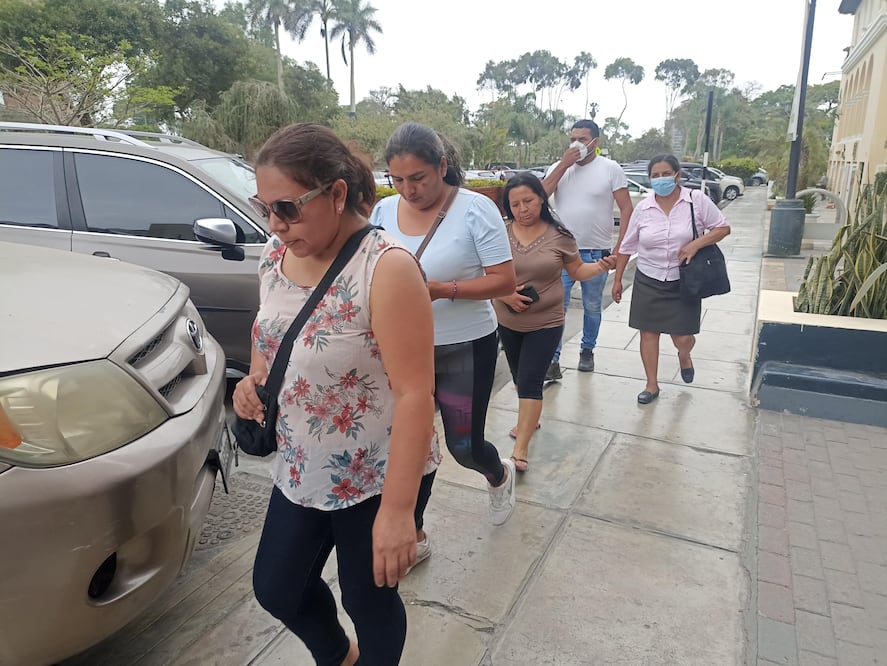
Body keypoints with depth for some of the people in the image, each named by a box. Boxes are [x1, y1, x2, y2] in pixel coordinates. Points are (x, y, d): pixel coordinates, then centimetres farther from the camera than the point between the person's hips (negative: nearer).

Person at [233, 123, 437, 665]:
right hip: (300, 469, 8)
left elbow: (414, 392, -26)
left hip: (373, 475, -7)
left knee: (368, 599, 14)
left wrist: (397, 509, -25)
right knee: (275, 587, 22)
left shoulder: (387, 267, -25)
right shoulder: (276, 256, -2)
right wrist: (255, 378, -7)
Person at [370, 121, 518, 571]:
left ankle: (499, 475, 45)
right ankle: (413, 536, 30)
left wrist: (442, 290, -28)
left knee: (464, 446, 7)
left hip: (465, 349, -4)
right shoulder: (384, 211, -1)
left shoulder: (475, 209, -14)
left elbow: (505, 281, -15)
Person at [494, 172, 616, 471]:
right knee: (519, 378, 20)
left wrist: (600, 267, -15)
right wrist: (505, 294, -18)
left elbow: (577, 271, 3)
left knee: (530, 382, -6)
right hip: (508, 321, 3)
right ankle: (529, 418, 46)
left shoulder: (559, 235, -8)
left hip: (545, 323, -3)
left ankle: (520, 450, -2)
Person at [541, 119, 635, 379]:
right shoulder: (559, 167, 5)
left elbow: (626, 209, -4)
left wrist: (620, 248, -12)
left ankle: (587, 351, 33)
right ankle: (552, 360, 0)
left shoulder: (610, 169, -2)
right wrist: (564, 164, -13)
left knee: (592, 307, 14)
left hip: (596, 253, -1)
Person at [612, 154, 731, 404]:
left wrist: (696, 244, -20)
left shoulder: (697, 201, -8)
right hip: (648, 281, 2)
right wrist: (617, 280, 6)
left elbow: (723, 228, -2)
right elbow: (627, 247, 4)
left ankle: (684, 356, 39)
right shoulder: (643, 208, -3)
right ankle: (652, 385, 21)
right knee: (648, 333, 5)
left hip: (683, 282, -2)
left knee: (682, 337, 0)